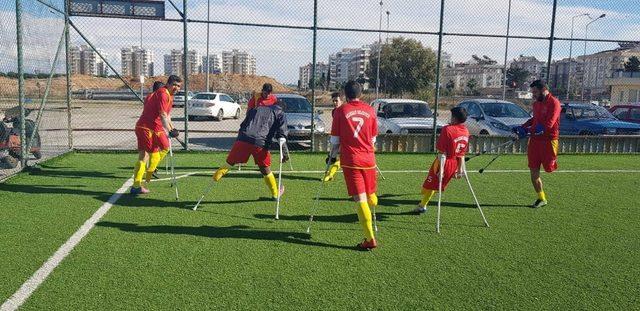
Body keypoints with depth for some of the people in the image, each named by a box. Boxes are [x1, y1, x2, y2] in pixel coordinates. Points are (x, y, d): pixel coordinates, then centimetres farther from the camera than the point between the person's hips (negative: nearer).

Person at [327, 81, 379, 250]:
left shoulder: (340, 111, -2)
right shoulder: (370, 110, 5)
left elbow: (335, 140, 1)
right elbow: (373, 139, 11)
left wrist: (333, 156, 18)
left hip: (350, 161, -2)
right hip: (369, 159, 2)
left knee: (360, 199, -4)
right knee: (370, 196, 18)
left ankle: (370, 239, -5)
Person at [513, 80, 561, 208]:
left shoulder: (553, 102, -12)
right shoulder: (536, 103, 12)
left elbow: (548, 124, -21)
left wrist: (528, 131, -24)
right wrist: (522, 127, 11)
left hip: (548, 140, -7)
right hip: (534, 140, 7)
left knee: (549, 168, 0)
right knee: (533, 172, 5)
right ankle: (541, 198, 17)